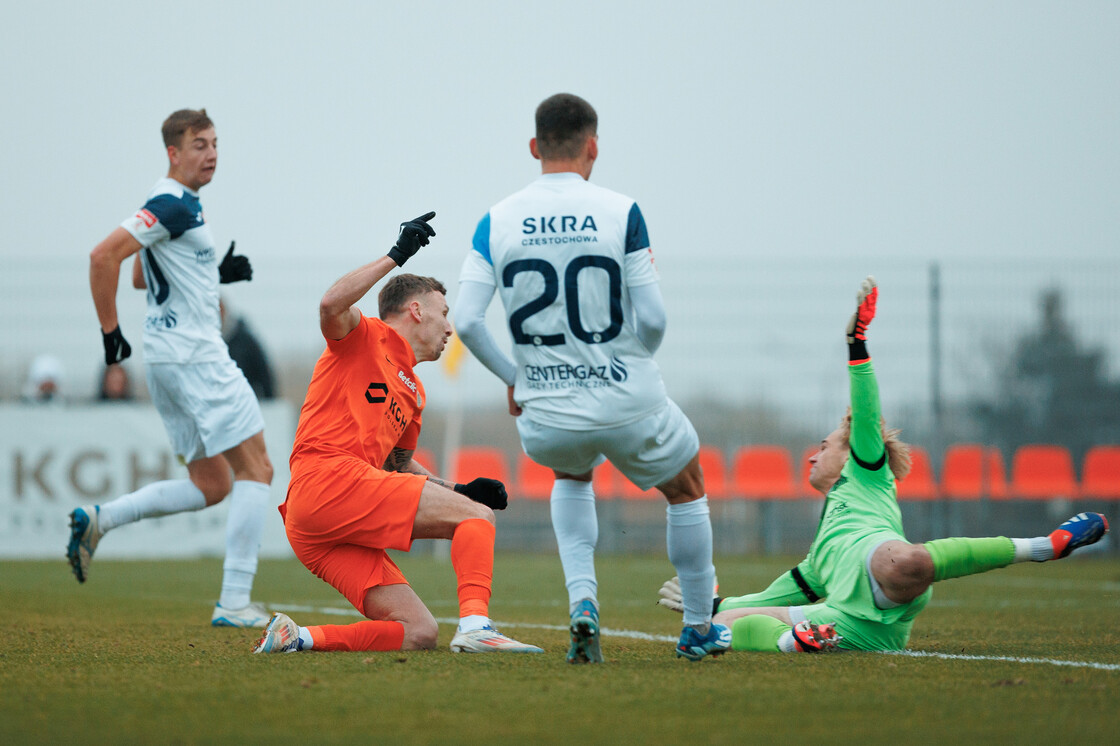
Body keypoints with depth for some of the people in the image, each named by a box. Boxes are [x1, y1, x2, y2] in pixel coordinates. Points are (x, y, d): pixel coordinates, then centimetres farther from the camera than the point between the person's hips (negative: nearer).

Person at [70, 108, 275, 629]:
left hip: (169, 360, 10)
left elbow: (142, 275, 27)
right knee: (255, 468, -7)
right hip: (194, 355, -10)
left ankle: (97, 520, 5)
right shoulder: (172, 205, -14)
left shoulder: (178, 205, 17)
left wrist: (216, 272, 17)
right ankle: (234, 602, -11)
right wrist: (109, 330, -17)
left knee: (211, 485, 12)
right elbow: (103, 256, -22)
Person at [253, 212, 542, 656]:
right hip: (329, 478, -9)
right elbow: (332, 305, -16)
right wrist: (396, 256, -13)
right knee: (476, 517, -13)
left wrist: (457, 490, 22)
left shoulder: (414, 392, 30)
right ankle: (476, 626, -31)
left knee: (418, 634, -2)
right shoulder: (366, 338, 7)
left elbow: (400, 465, 39)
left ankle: (298, 637, -7)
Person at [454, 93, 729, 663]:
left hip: (545, 417, 3)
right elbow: (653, 319, -10)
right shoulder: (620, 212, -8)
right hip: (625, 402, -2)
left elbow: (466, 320, -6)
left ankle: (582, 598, 16)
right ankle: (699, 627, 34)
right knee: (687, 486, 27)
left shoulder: (497, 222, -1)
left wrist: (512, 376, 10)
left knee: (572, 473, 37)